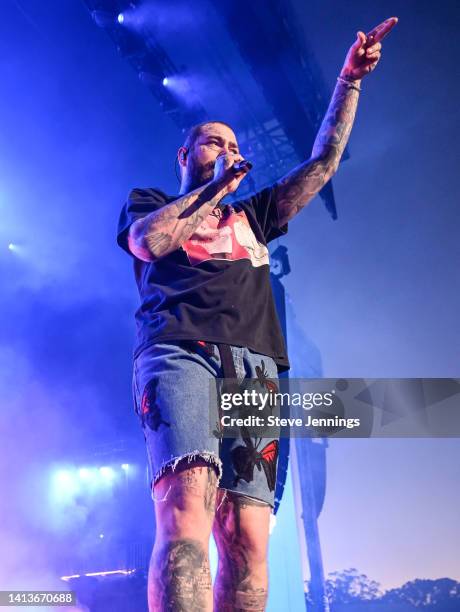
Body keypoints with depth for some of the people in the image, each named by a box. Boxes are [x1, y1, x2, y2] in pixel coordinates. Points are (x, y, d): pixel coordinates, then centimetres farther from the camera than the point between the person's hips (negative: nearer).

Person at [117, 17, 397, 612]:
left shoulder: (251, 215, 36)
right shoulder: (148, 202, 26)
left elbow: (322, 162, 33)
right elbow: (149, 241, 0)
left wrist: (350, 79, 28)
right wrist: (215, 187, 11)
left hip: (254, 369, 4)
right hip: (179, 354, -4)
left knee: (248, 540, -10)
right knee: (187, 510, -28)